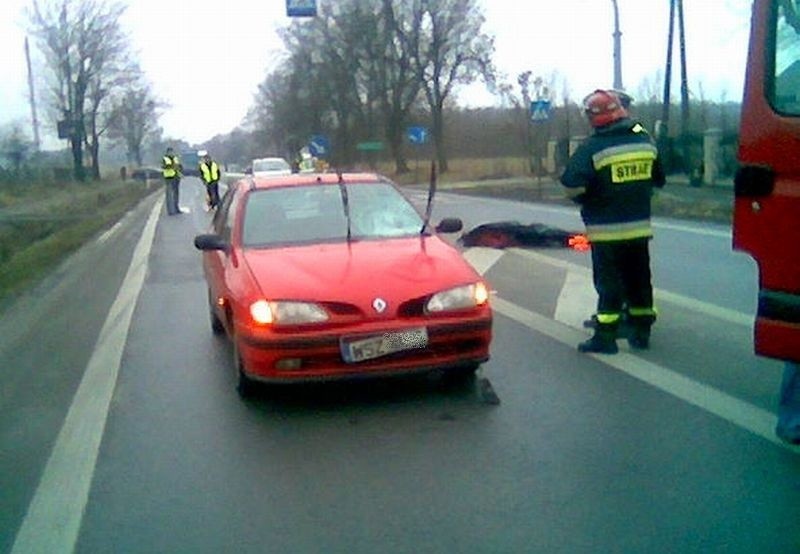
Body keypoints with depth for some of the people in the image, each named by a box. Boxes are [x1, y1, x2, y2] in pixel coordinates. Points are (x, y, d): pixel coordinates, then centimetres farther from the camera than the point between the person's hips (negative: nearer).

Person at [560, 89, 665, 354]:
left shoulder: (592, 148, -15)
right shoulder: (645, 141, 4)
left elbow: (572, 185, -20)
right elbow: (658, 179, 14)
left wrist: (585, 200, -1)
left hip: (607, 230, -5)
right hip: (640, 226, 5)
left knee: (609, 283, 1)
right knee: (639, 280, 14)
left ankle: (605, 336, 2)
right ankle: (641, 332, 23)